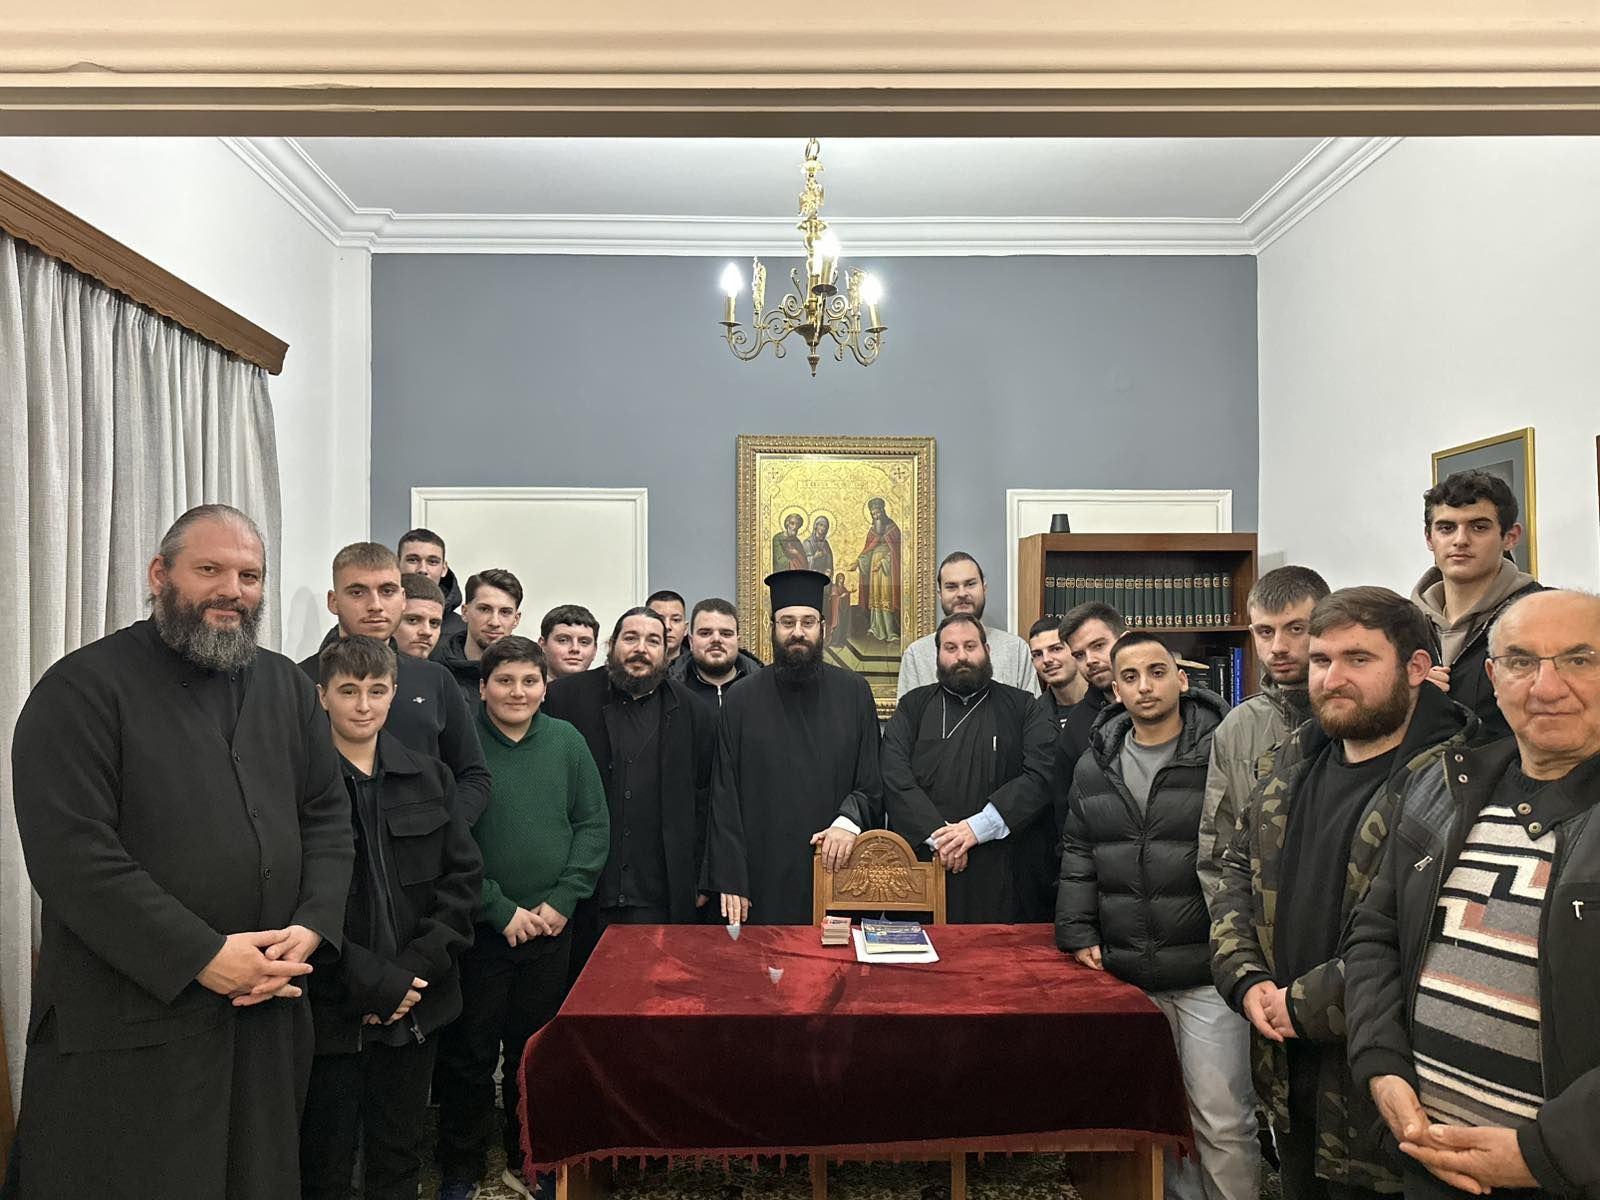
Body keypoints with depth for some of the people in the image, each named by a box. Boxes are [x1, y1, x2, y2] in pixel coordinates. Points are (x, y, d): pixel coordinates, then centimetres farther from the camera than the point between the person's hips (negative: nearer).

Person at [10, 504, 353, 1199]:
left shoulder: (286, 688, 9)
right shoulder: (82, 689, -9)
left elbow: (327, 816, 10)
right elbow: (72, 855, -16)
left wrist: (311, 926, -6)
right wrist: (202, 956, -18)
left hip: (268, 1017, 5)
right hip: (127, 1029, -5)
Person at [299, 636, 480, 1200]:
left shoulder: (429, 778, 5)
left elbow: (463, 874, 4)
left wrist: (419, 966, -8)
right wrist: (372, 982, -15)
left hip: (415, 1003, 4)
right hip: (331, 1008, -3)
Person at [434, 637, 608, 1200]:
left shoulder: (566, 741, 0)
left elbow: (594, 825, 2)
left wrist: (562, 900, -7)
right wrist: (501, 910, -12)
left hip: (551, 926, 3)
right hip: (480, 927, -3)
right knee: (470, 1053, 8)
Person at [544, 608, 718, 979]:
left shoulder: (695, 714, 6)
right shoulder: (565, 698, 1)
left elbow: (704, 801, 9)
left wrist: (699, 879, 7)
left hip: (661, 898, 1)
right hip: (581, 892, 0)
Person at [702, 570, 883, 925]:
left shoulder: (854, 692, 4)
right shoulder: (742, 700, 2)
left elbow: (874, 779, 4)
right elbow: (725, 797, 1)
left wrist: (849, 821, -15)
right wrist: (729, 880, -4)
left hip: (836, 867, 1)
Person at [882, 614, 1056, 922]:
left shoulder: (1020, 707, 8)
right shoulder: (913, 706, 10)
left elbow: (1041, 774, -6)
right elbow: (895, 777, -2)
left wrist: (977, 827, -14)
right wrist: (937, 834, -14)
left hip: (997, 869, 0)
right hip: (921, 859, 1)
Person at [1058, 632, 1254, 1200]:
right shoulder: (1094, 766, 7)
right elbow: (1078, 858, 11)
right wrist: (1079, 933, 3)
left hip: (1207, 971, -4)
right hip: (1124, 975, 4)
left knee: (1222, 1119, 3)